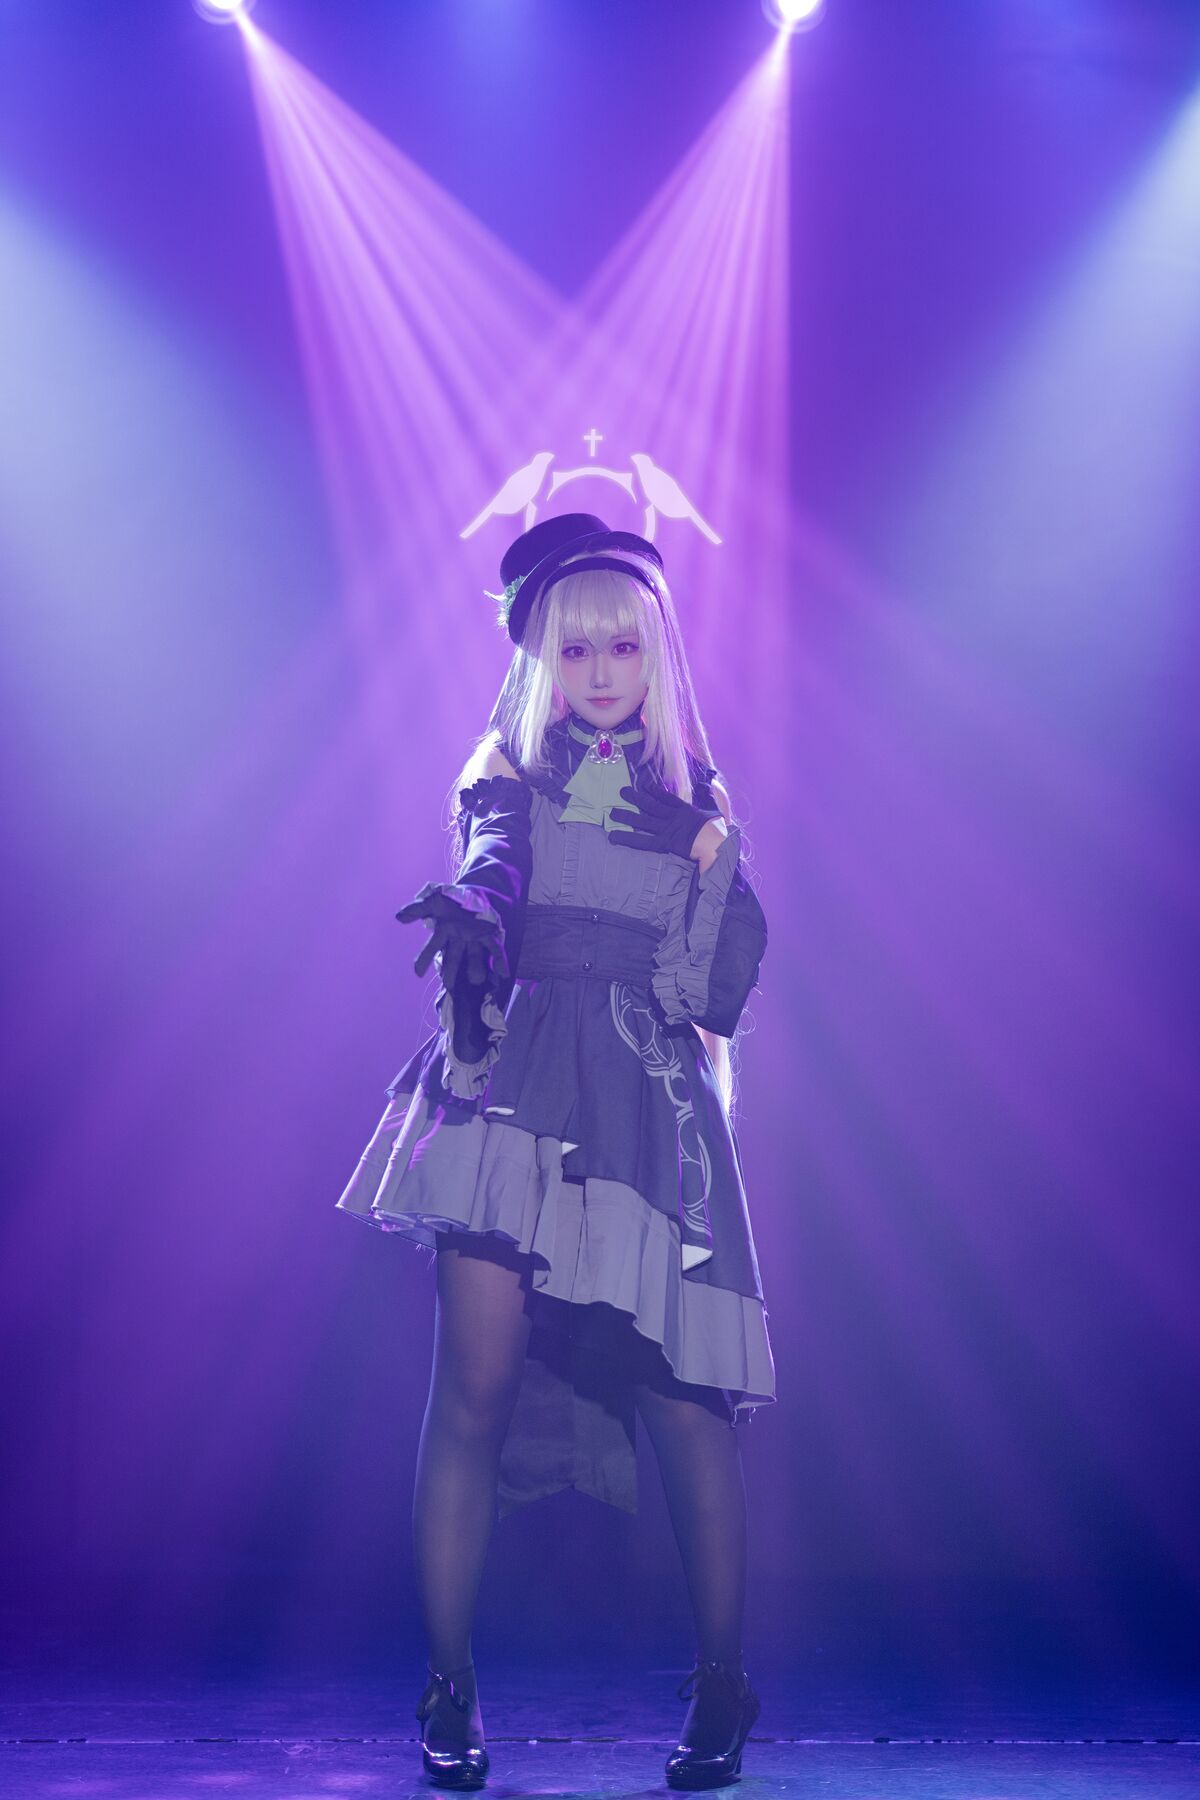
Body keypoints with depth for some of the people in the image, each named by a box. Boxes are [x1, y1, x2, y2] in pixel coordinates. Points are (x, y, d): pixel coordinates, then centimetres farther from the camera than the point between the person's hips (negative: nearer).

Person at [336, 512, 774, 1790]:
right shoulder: (505, 778, 13)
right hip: (519, 1085, -1)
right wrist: (471, 919, -33)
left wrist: (701, 850, 1)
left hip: (652, 1099, 2)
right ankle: (448, 1689, 0)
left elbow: (728, 981, 13)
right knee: (477, 1381, -11)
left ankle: (721, 1686, 11)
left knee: (683, 1397, -4)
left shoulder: (701, 806, 19)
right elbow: (488, 869, -13)